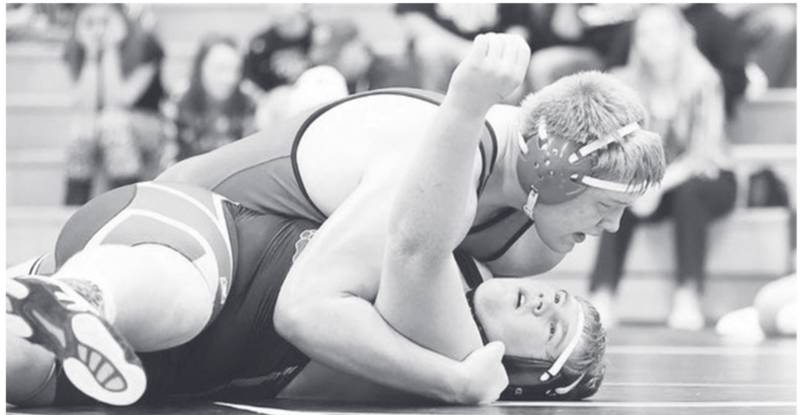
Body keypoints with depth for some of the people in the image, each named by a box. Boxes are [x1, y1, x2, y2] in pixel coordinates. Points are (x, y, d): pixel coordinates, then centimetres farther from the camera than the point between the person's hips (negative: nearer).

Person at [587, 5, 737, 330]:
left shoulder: (704, 83, -15)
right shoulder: (625, 84, -6)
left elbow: (704, 154, -23)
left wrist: (661, 182, -37)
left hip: (705, 180, -2)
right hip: (653, 183, 2)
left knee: (689, 190, -36)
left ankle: (688, 295, -32)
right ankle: (602, 296, -36)